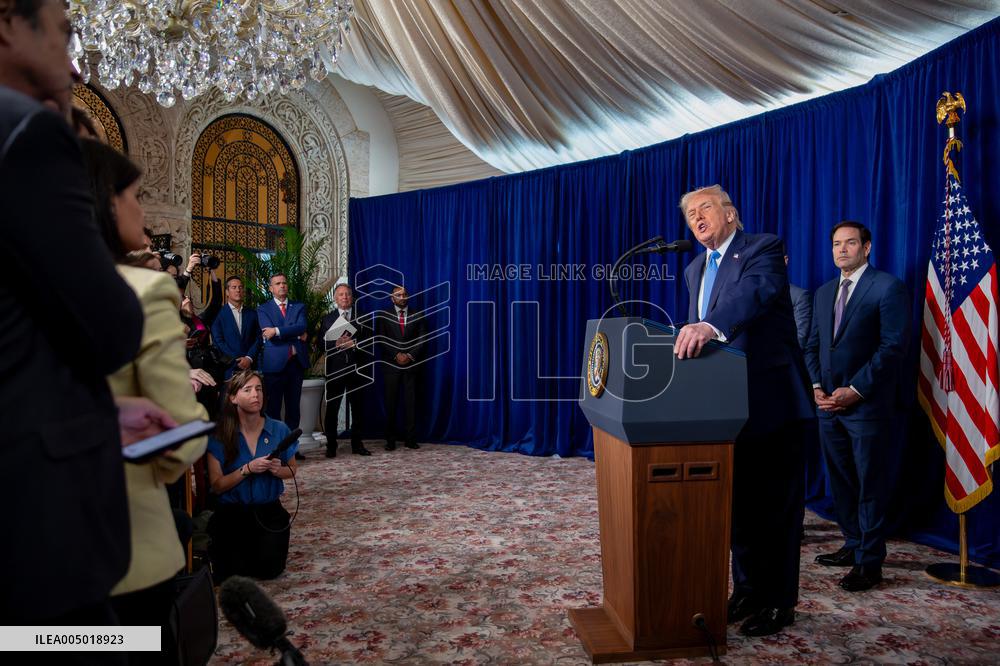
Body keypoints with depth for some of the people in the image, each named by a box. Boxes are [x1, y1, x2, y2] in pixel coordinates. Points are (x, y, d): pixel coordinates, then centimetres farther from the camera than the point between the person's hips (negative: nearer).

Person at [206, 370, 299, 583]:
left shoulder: (279, 430, -4)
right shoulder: (220, 436, -10)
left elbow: (292, 469, 8)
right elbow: (217, 485, -9)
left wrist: (278, 470, -14)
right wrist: (247, 469, -22)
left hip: (269, 511, 1)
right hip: (233, 512, -1)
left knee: (269, 569, -16)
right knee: (232, 573, -15)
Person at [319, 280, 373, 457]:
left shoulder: (362, 317, 9)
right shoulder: (328, 318, 9)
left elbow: (370, 341, 2)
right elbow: (321, 343, 1)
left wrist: (354, 344, -14)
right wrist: (336, 344, -16)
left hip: (357, 369, 1)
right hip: (335, 369, -1)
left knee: (358, 408, 7)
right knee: (332, 408, 1)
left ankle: (357, 444, 18)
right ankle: (331, 446, 10)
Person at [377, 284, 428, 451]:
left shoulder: (417, 316, 10)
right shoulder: (384, 316, 7)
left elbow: (421, 339, 4)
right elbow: (381, 339, 0)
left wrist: (410, 355, -9)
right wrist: (396, 354, -11)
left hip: (411, 363, 1)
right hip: (391, 364, -1)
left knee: (410, 402, 0)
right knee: (390, 402, 0)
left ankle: (410, 439, 4)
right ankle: (390, 440, 5)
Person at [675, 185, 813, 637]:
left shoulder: (762, 248, -9)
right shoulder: (694, 270, 15)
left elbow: (758, 291, -31)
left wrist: (710, 326, -47)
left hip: (770, 400, -7)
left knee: (774, 506, 4)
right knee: (739, 502, 16)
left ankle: (779, 603, 19)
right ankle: (747, 591, 30)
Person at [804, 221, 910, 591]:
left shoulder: (888, 287, -5)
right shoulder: (824, 293, 16)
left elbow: (893, 345, -13)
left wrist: (856, 390, -15)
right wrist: (817, 386, 2)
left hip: (867, 405, -6)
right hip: (829, 404, 7)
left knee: (870, 485, 2)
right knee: (841, 481, 13)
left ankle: (870, 563, 12)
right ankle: (853, 545, 27)